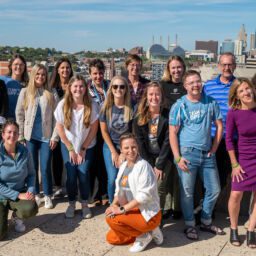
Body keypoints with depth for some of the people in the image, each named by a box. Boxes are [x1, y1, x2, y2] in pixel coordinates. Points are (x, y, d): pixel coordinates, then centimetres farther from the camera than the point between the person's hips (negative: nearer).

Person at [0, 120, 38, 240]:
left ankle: (16, 216, 7)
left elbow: (31, 174, 4)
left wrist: (31, 191, -13)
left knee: (31, 209, -31)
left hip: (20, 193, 3)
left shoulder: (24, 152, -7)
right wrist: (18, 195, -22)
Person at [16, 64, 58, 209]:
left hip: (46, 137, -1)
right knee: (32, 167, 8)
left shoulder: (50, 94, 1)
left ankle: (48, 196, 13)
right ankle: (35, 195, 21)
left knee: (45, 168, -2)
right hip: (30, 136, 1)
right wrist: (20, 136, 0)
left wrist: (55, 137, -5)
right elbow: (19, 115, 3)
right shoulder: (25, 92, 3)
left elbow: (55, 116, 0)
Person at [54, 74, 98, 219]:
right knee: (71, 175, -3)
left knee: (83, 173, -8)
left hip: (87, 146, -1)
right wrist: (71, 149, -5)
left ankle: (85, 204, 12)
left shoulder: (91, 105, -13)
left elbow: (94, 129, -8)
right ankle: (71, 203, 18)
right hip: (68, 145, 1)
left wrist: (83, 149, -7)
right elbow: (60, 128, -5)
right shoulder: (63, 105, -12)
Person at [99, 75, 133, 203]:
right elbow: (104, 131, 0)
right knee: (113, 179, -8)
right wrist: (114, 152, -5)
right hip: (110, 147, 1)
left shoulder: (131, 107, -8)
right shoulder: (106, 107, -5)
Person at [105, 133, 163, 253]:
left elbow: (144, 195, -26)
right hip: (132, 211, 9)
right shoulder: (123, 166, 6)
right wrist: (114, 204, -9)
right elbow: (119, 190, 12)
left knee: (112, 219, -25)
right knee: (111, 238, 7)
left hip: (147, 214, -9)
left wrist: (122, 209, -27)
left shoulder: (143, 165, -19)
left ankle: (144, 236, -4)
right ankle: (147, 232, 15)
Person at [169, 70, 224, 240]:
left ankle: (206, 222, 31)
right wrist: (178, 158, -11)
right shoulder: (179, 106, -4)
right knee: (187, 192, 3)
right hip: (187, 153, -4)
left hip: (207, 154, 4)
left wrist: (214, 148, 3)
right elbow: (173, 133, -5)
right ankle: (190, 225, 22)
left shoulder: (211, 103, 5)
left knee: (214, 190, 11)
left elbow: (219, 126, 11)